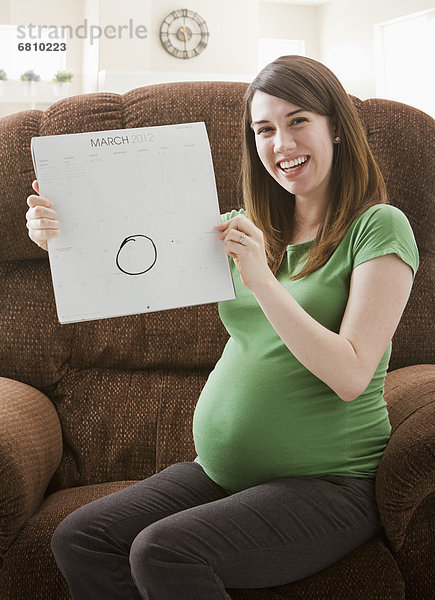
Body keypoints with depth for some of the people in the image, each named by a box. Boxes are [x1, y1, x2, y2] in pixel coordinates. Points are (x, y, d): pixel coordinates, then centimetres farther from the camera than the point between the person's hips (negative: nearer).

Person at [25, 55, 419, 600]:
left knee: (162, 553, -25)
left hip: (327, 483, -5)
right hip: (221, 471, 6)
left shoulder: (378, 227, -6)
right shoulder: (246, 229, 11)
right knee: (77, 540, -10)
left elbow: (351, 376, -16)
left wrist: (261, 279, -21)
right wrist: (62, 238, -12)